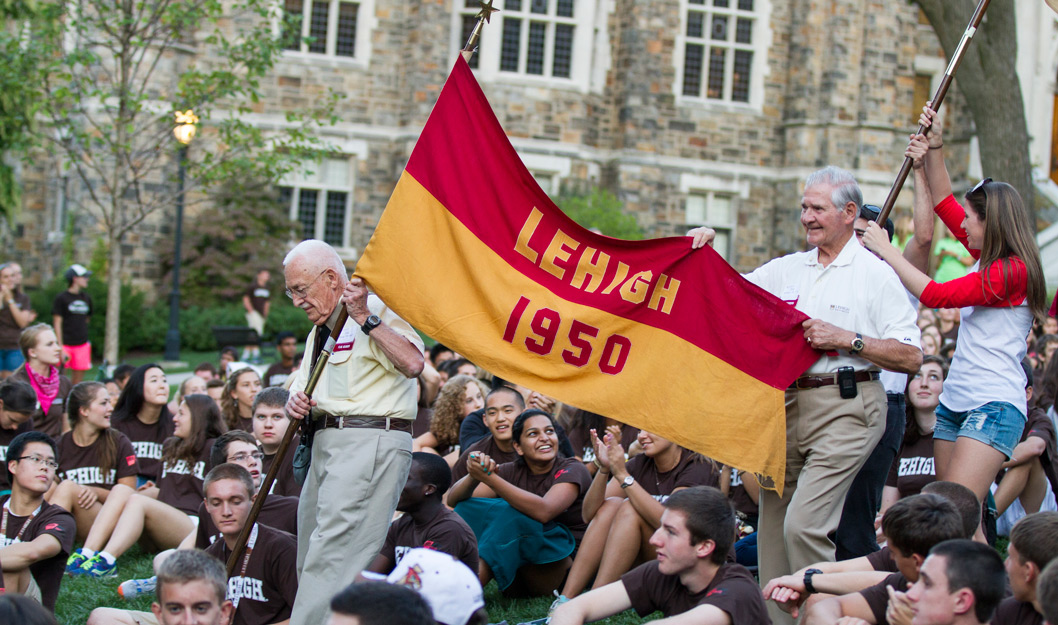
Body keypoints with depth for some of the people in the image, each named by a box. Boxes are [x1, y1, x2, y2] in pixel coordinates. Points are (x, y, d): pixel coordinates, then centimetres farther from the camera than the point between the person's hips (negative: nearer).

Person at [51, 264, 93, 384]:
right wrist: (60, 347, -12)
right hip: (65, 344, -5)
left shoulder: (86, 298, 11)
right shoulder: (61, 298, -4)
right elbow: (57, 323, -7)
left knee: (77, 382, 5)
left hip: (82, 345, 5)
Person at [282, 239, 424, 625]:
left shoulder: (376, 310, -4)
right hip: (326, 444, 10)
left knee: (331, 556, -16)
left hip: (370, 444, -10)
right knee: (312, 560, 9)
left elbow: (413, 364, -21)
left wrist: (365, 318, -21)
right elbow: (303, 386, 30)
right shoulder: (320, 331, 25)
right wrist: (295, 402, 7)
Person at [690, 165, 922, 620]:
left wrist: (846, 339, -14)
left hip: (845, 409, -6)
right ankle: (777, 618, 18)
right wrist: (705, 251, 4)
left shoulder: (876, 275, -3)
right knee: (772, 526, 8)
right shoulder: (787, 269, 14)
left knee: (803, 524, -17)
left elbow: (911, 357, -8)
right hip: (788, 404, 7)